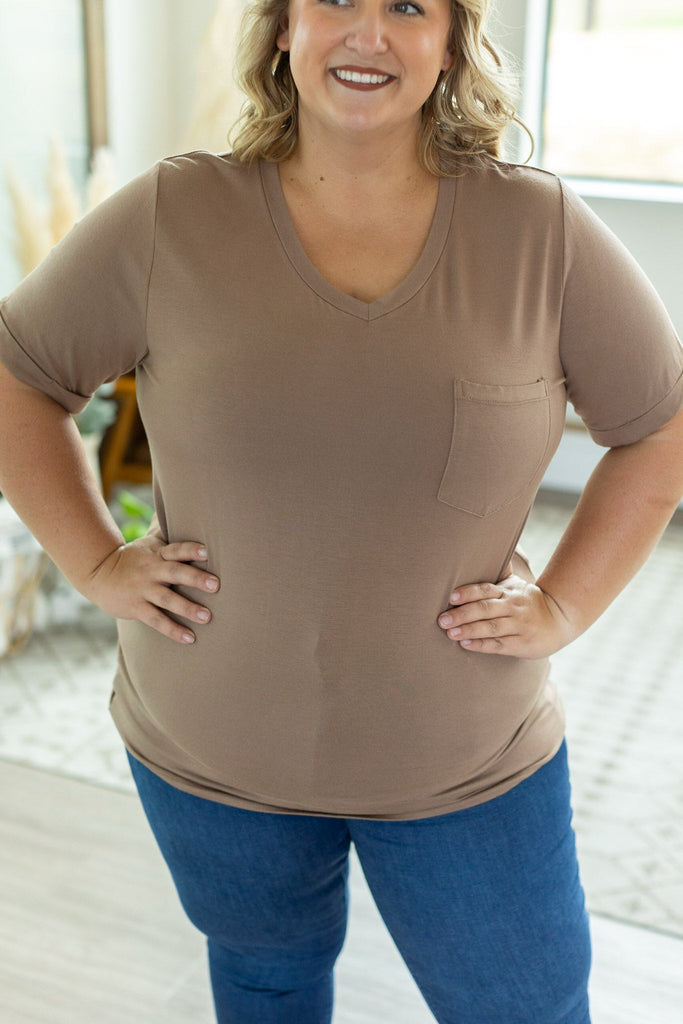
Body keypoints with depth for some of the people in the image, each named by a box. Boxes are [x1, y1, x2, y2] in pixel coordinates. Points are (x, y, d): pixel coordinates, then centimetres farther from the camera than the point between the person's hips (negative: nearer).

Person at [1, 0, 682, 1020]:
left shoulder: (542, 232, -9)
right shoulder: (170, 220, -9)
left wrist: (563, 604, -6)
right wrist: (99, 562, -7)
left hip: (468, 764, 0)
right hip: (210, 750, 1)